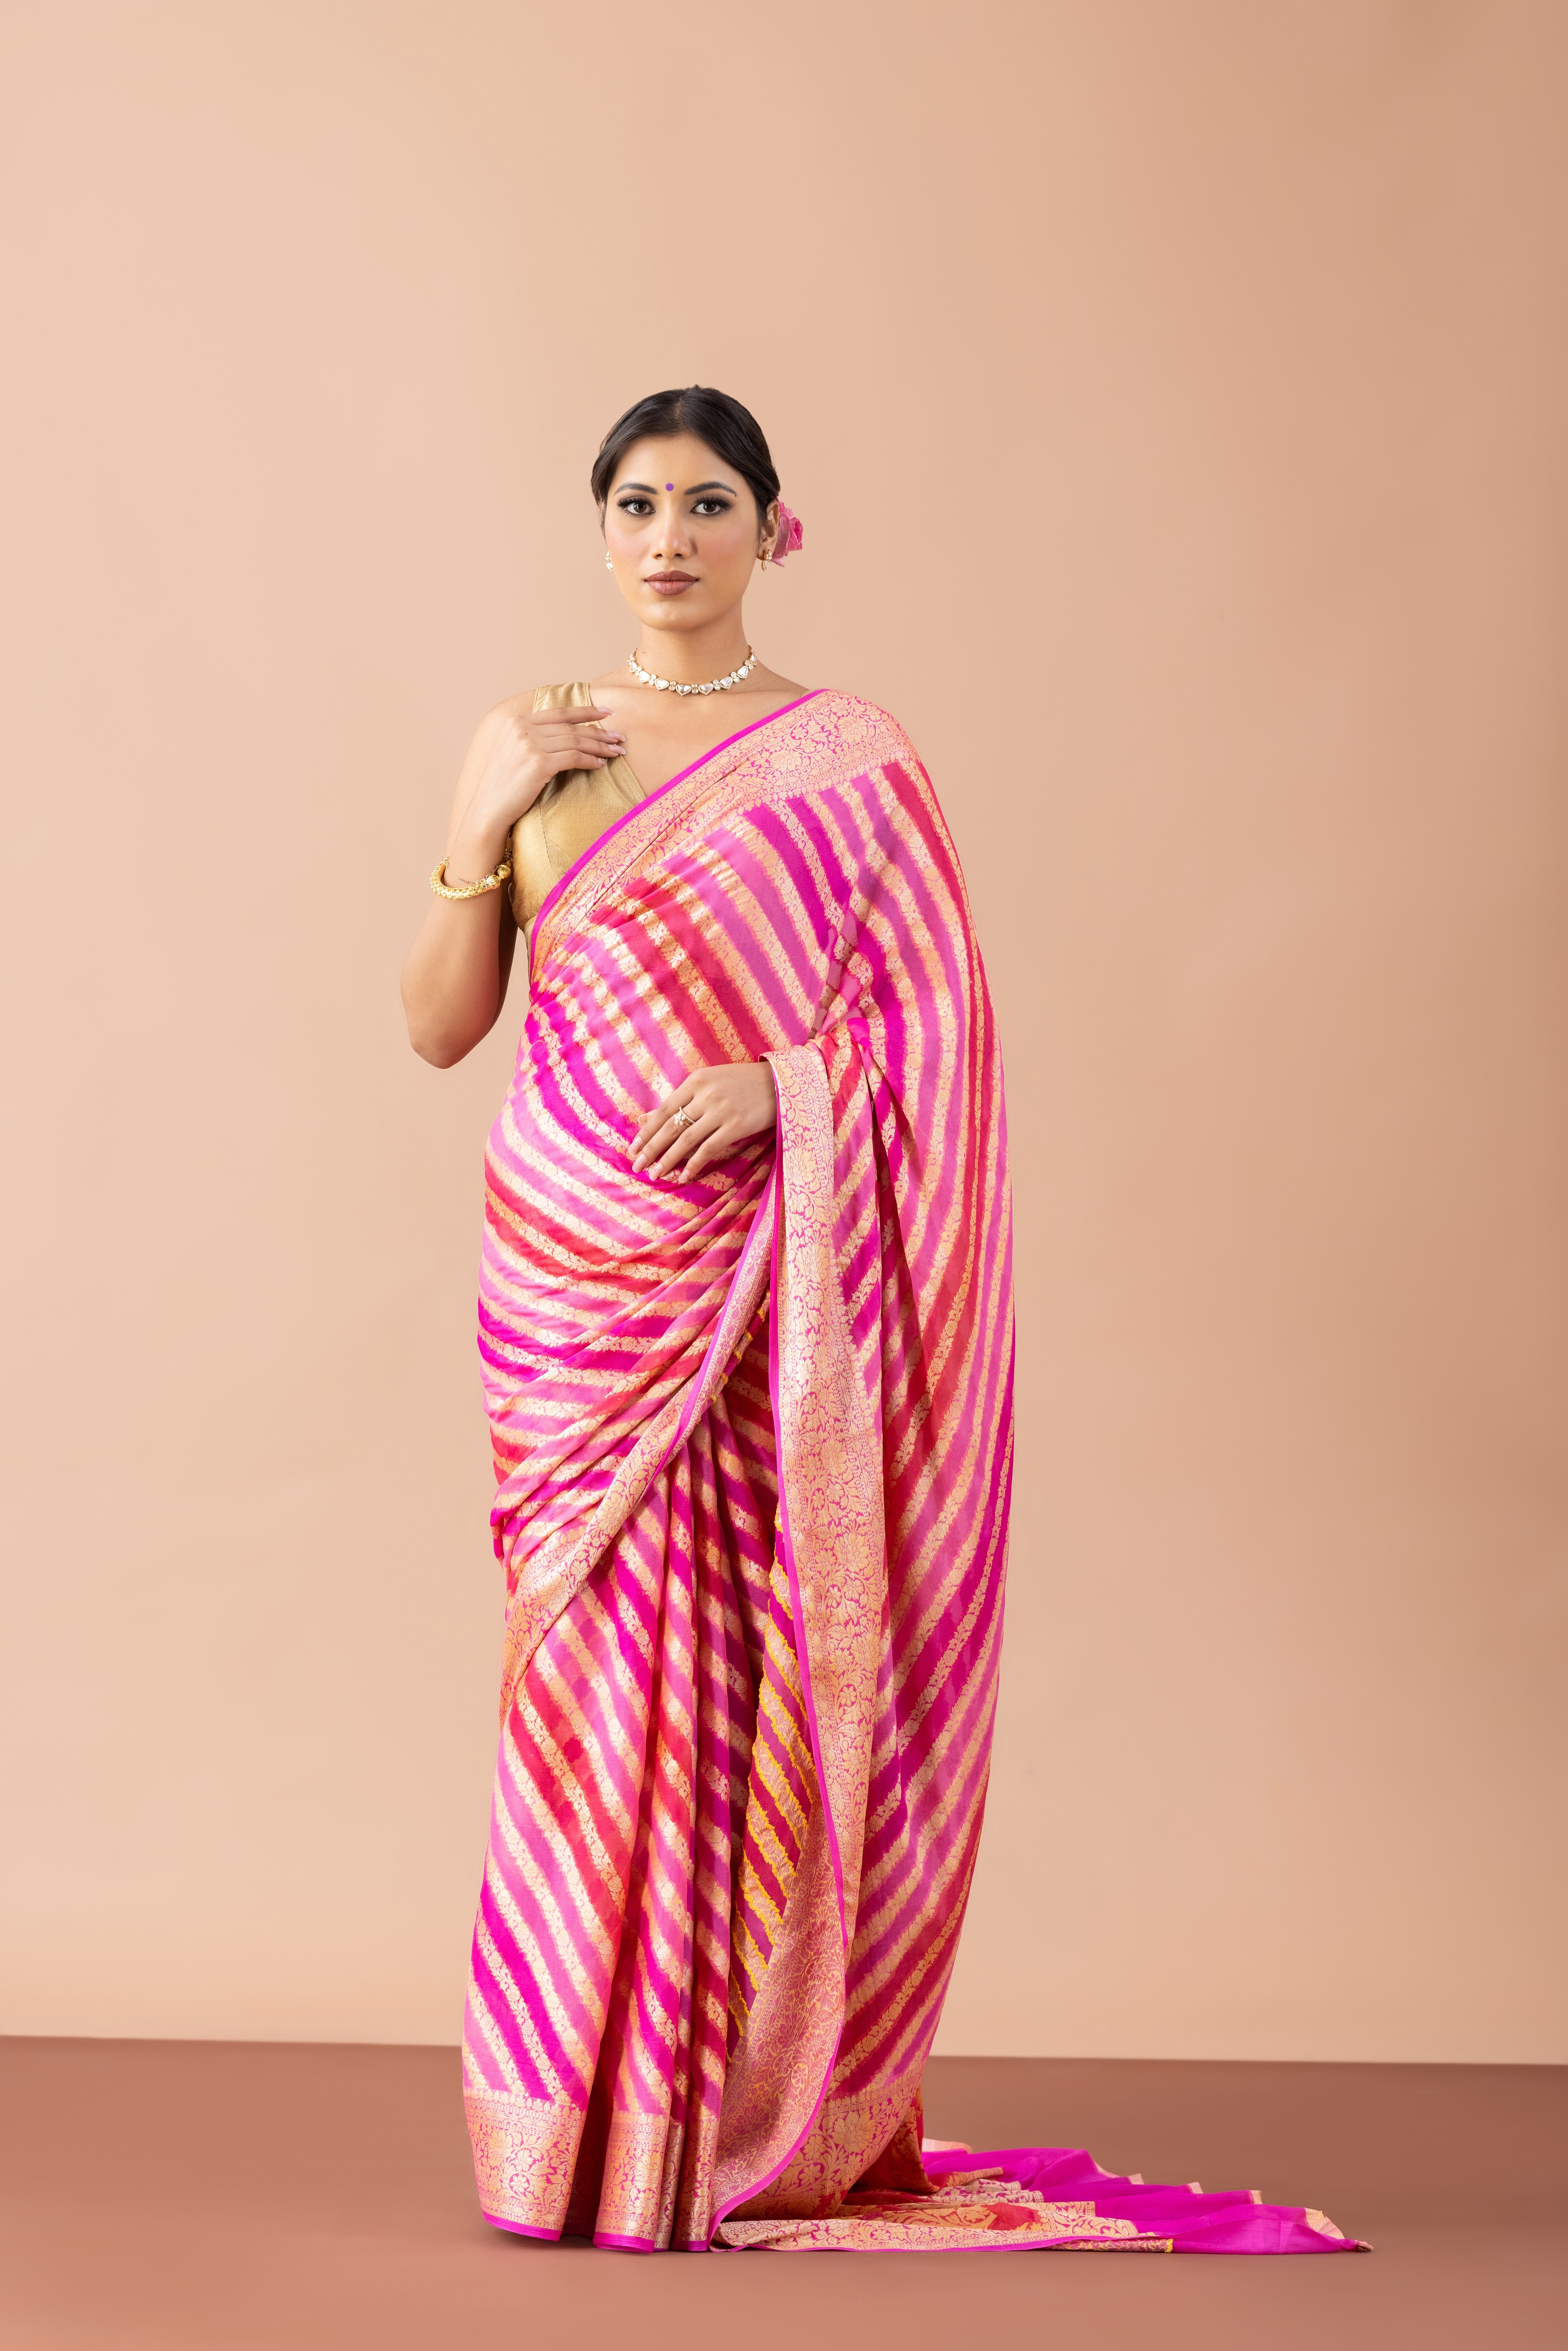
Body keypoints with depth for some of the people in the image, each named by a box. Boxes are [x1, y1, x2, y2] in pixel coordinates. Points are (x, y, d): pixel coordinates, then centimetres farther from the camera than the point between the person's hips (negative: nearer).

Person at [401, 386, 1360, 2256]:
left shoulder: (848, 760, 4)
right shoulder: (525, 741, 10)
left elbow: (939, 1018, 1)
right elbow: (438, 1028, 6)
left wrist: (778, 1080, -16)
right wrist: (487, 821, -6)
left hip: (761, 1286, -2)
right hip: (570, 1269, 2)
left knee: (756, 1674, -4)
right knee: (600, 1672, 0)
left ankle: (758, 2130, 6)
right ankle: (588, 2124, 9)